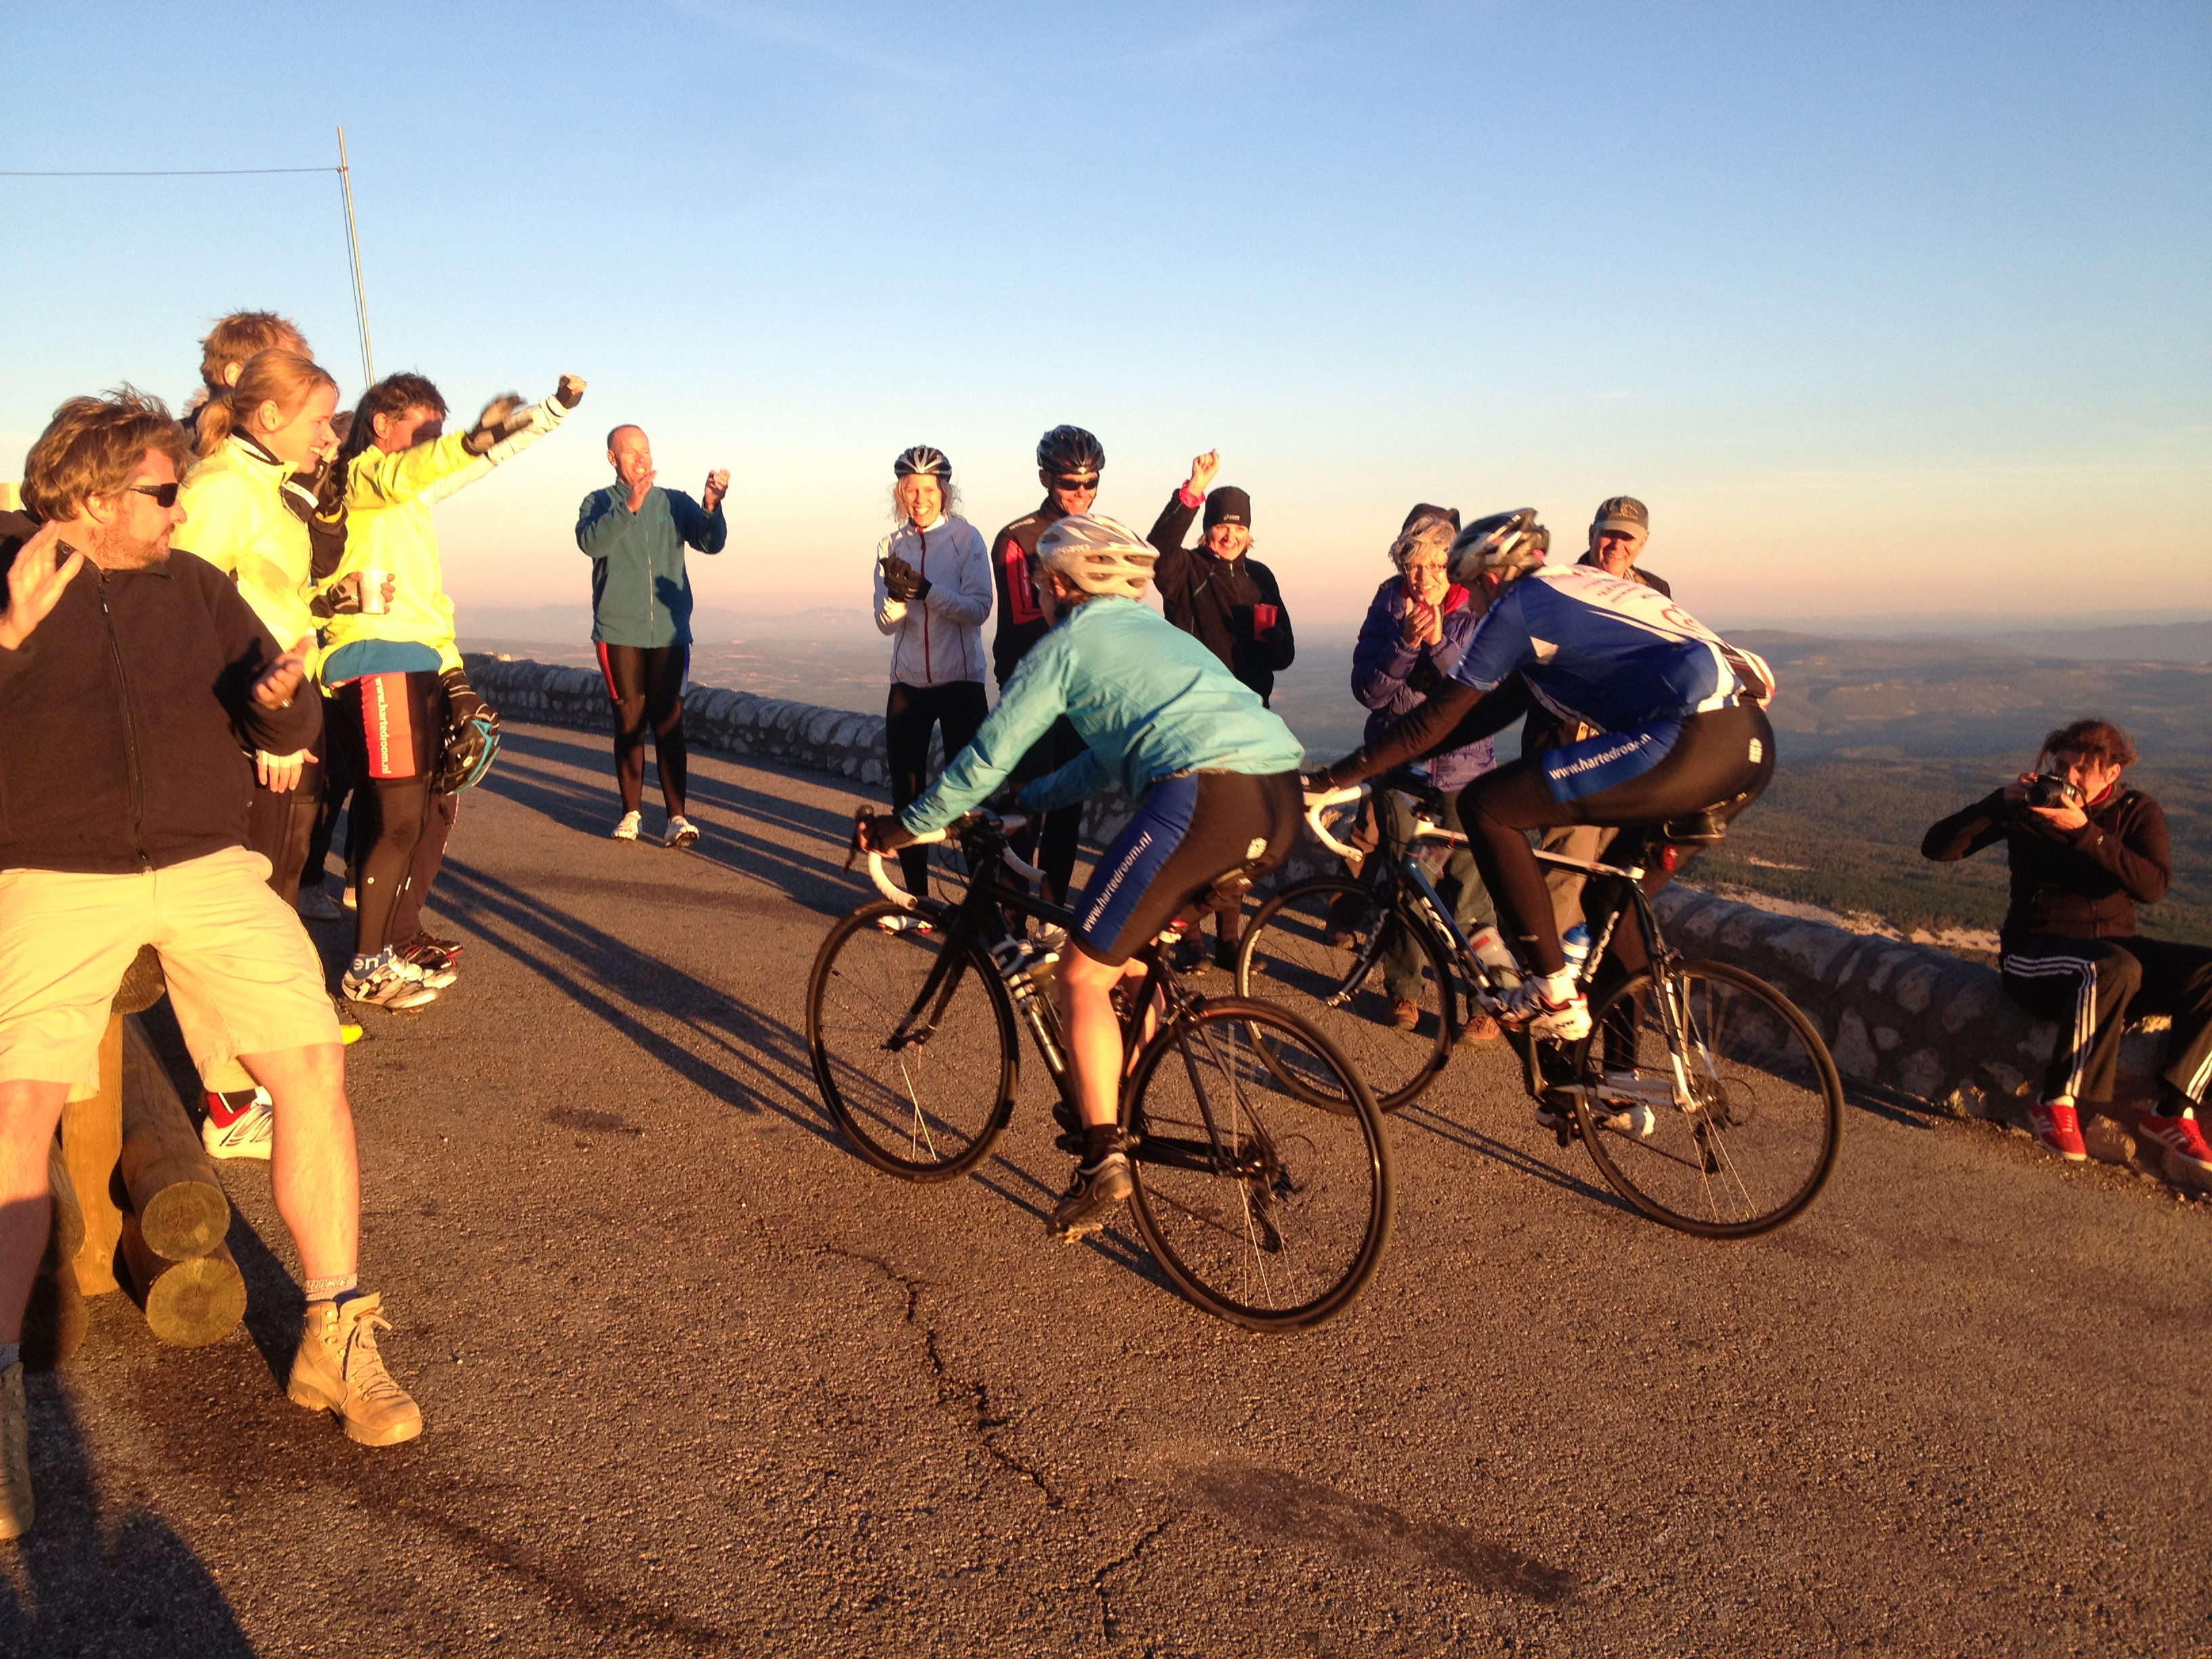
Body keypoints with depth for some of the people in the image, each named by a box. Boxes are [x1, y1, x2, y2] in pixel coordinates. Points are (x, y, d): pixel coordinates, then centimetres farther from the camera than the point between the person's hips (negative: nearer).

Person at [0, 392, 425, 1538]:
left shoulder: (194, 586, 11)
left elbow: (289, 735, 9)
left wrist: (285, 692, -14)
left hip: (208, 871, 2)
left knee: (313, 1064, -11)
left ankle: (337, 1341, 2)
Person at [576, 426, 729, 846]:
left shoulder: (675, 502, 9)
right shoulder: (599, 502, 5)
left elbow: (711, 543, -4)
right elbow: (591, 541, -15)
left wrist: (711, 507, -23)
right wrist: (629, 507, -27)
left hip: (670, 632, 1)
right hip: (619, 633, -1)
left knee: (669, 723, -3)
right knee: (630, 721, 3)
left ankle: (677, 815, -5)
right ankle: (631, 811, 13)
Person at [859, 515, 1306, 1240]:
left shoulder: (1068, 642, 12)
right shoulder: (1156, 630, 34)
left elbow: (986, 759, 13)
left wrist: (902, 827, 25)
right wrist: (1028, 800, 50)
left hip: (1205, 794, -8)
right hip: (1282, 798, 9)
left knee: (1083, 974, 3)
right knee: (1132, 949, 26)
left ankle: (1104, 1163, 1)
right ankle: (1121, 1113, 32)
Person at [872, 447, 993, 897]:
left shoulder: (966, 538, -3)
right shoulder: (890, 546, 7)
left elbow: (979, 607, -13)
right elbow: (886, 622, 0)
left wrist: (925, 590, -25)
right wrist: (898, 595, -22)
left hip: (961, 681, -3)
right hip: (908, 685, 4)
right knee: (906, 794, 4)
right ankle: (916, 894, 16)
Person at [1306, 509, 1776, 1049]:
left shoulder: (1518, 605, 3)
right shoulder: (1575, 588, 28)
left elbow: (1439, 716, 2)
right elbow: (1493, 708, 31)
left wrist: (1335, 777, 8)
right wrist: (1401, 759, 33)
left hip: (1691, 742, -10)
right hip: (1751, 744, 10)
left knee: (1486, 807, -3)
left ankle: (1553, 993, -2)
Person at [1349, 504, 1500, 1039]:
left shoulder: (1478, 612, -3)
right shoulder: (1388, 605, 0)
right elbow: (1368, 689, -10)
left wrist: (1439, 643, -28)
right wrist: (1406, 641, -25)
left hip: (1463, 769, -1)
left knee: (1470, 893, -6)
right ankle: (1403, 990, 23)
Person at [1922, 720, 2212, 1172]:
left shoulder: (2138, 812, 5)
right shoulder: (2027, 805, 1)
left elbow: (2152, 887, -14)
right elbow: (1937, 848, -7)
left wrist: (2084, 830, -22)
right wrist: (2001, 802, -17)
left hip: (2116, 943, 4)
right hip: (2035, 953, -4)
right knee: (2111, 969, -37)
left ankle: (2172, 1112, -18)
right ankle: (2057, 1102, -24)